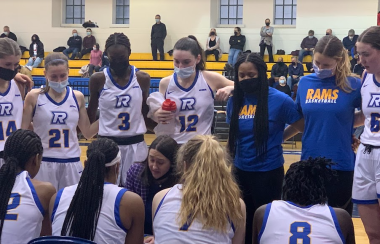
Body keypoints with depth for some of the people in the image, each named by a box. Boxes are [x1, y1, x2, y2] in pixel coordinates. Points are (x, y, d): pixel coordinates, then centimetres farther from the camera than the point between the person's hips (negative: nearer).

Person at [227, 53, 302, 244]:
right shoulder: (235, 101, 0)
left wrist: (278, 136, -10)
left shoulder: (279, 99, -14)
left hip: (268, 171, -4)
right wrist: (231, 159, 14)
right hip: (241, 171, 4)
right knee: (244, 221, 16)